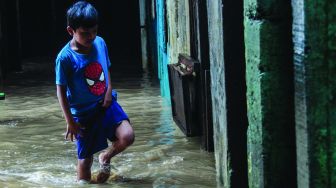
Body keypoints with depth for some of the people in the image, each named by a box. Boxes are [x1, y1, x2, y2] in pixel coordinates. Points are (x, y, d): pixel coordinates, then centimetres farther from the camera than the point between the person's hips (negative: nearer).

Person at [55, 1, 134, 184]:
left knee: (127, 136, -15)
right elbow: (61, 90, -13)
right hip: (83, 113, -4)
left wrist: (109, 90, -7)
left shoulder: (100, 43, -6)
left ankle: (106, 158, 16)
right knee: (85, 157, 6)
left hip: (106, 104, 4)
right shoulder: (65, 57, -20)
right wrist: (70, 121, -13)